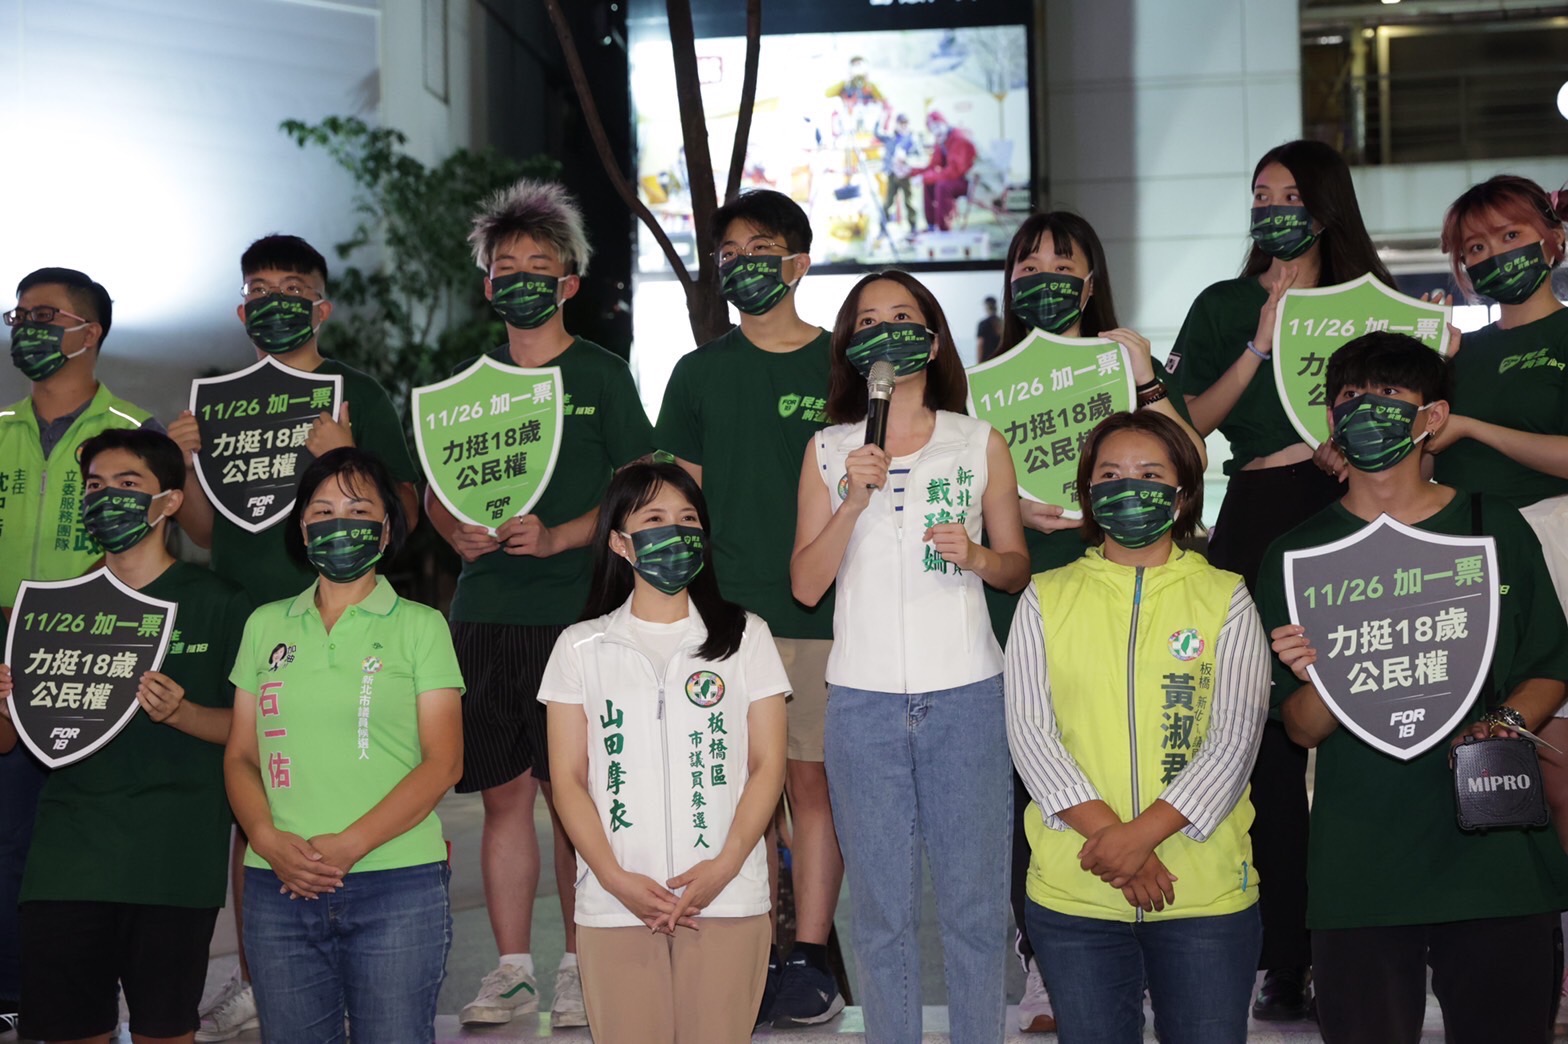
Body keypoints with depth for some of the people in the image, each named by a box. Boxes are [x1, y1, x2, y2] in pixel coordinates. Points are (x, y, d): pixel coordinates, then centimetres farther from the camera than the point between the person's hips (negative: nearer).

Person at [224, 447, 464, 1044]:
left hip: (397, 883, -3)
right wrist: (268, 839, -7)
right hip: (279, 884, 3)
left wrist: (348, 844, -13)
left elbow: (443, 762, -2)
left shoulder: (420, 626, 5)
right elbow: (240, 755, 12)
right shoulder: (265, 626, 14)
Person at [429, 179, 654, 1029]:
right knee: (503, 793, 6)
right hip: (483, 612, 4)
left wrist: (557, 537, -16)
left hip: (574, 611, -3)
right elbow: (436, 490, 18)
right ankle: (512, 969, 14)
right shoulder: (471, 380, 13)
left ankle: (580, 969, 9)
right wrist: (457, 533, -3)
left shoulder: (600, 374, 2)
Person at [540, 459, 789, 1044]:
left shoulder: (744, 637, 9)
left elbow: (767, 764, 4)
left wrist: (724, 866, -10)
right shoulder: (581, 646, 9)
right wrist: (616, 879, -9)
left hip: (727, 899, 0)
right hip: (614, 903, 0)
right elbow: (568, 779, 5)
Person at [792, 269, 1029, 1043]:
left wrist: (977, 556, -11)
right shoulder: (827, 451, 8)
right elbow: (805, 585, 3)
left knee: (973, 898, 1)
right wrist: (853, 500, -10)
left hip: (965, 694, 0)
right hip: (862, 696, 1)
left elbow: (1017, 566, 11)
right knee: (881, 906, 5)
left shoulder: (981, 444, 6)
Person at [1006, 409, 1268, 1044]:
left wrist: (1143, 833, -17)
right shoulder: (1046, 599, 7)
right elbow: (1029, 731, -2)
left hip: (1207, 892, -1)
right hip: (1072, 896, 1)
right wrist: (1109, 834, -15)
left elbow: (1235, 737, -4)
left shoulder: (1224, 598, 5)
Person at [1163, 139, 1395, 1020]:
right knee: (1273, 747, -2)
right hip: (1261, 518, -1)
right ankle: (1289, 961, 4)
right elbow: (1189, 425, 2)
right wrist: (1261, 346, -5)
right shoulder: (1227, 307, 12)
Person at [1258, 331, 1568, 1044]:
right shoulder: (1298, 554, 5)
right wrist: (1318, 680, -20)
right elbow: (1302, 730, 1)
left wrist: (1505, 722, -8)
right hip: (1359, 872, 0)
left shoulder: (1494, 528, 6)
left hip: (1495, 851, 1)